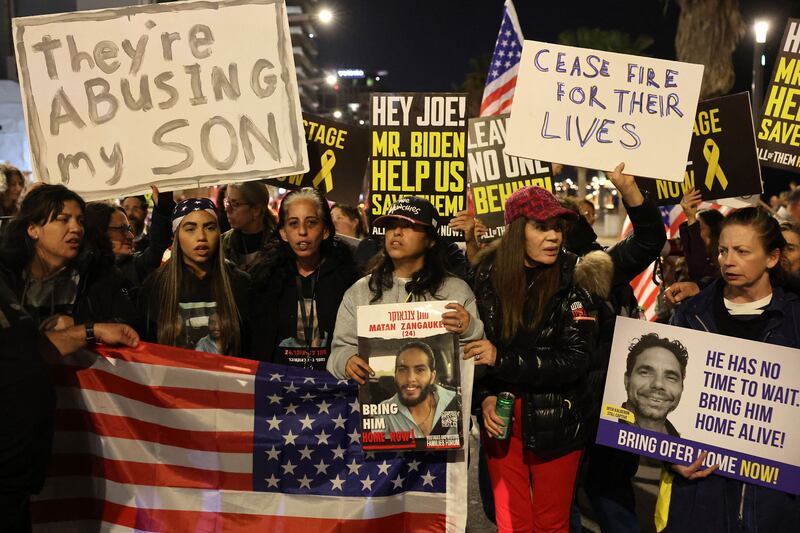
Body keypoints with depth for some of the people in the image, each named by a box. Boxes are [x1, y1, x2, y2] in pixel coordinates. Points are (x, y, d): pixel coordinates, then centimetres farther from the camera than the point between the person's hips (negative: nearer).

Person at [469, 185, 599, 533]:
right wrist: (485, 397, -10)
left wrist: (502, 359, -20)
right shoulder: (487, 275, -2)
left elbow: (576, 359, -15)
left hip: (556, 421, -2)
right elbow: (472, 348, 5)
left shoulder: (574, 281, -9)